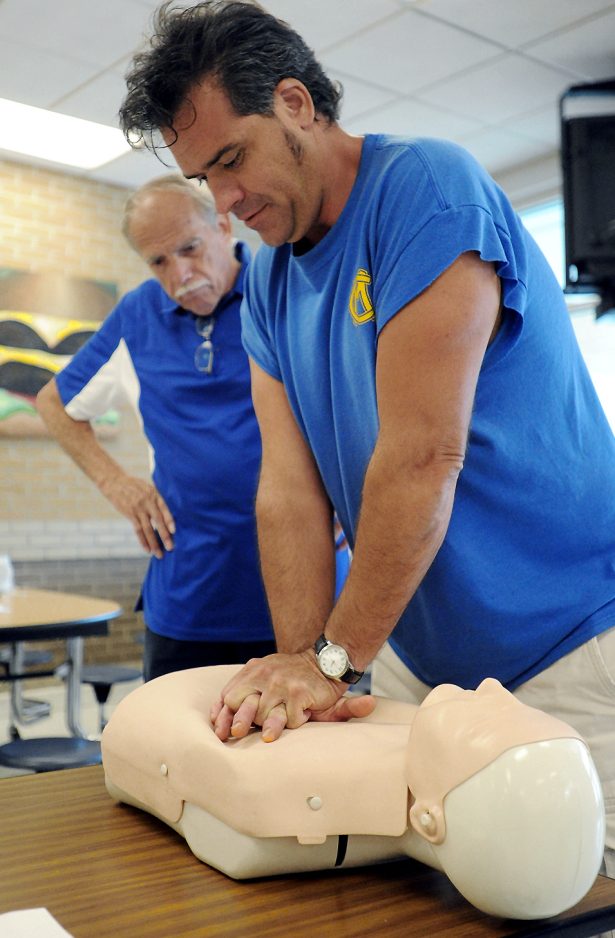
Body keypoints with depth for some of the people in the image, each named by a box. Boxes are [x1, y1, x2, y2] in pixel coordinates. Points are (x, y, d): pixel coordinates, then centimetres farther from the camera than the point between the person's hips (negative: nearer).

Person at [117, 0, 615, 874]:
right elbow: (291, 486, -3)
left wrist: (334, 660, -16)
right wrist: (300, 660, -15)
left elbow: (423, 458, -23)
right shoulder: (268, 286, 7)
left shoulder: (430, 187, -16)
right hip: (412, 654, 6)